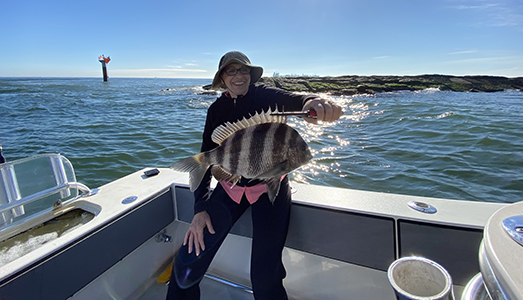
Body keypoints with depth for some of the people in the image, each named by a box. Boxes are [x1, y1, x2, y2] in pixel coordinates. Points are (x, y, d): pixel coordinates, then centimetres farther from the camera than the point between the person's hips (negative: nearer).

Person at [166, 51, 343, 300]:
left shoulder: (265, 96, -6)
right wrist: (200, 208, -6)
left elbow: (292, 100, -28)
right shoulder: (217, 109, 4)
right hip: (231, 185, 3)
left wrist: (312, 102, -53)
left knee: (264, 277, -13)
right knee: (187, 263, -3)